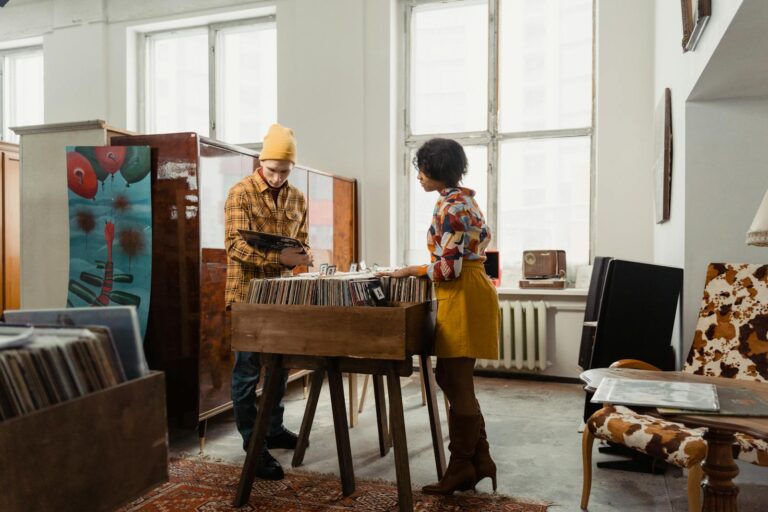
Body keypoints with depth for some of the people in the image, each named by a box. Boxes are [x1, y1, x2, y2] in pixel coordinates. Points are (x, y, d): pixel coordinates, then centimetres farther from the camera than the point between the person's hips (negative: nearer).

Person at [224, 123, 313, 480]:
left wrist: (302, 257, -12)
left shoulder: (297, 198, 8)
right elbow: (236, 245, -17)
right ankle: (253, 445, 8)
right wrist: (278, 256, -30)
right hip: (248, 293, -6)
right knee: (247, 370, 0)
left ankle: (274, 430, 31)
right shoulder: (240, 193, -9)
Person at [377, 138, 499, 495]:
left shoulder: (449, 206, -17)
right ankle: (480, 461, 23)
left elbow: (448, 269, -21)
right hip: (471, 292, 11)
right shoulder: (465, 198, 14)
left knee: (456, 385, 0)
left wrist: (410, 271, -9)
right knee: (454, 380, 15)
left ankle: (462, 470, 14)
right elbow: (484, 238, 23)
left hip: (462, 297, -11)